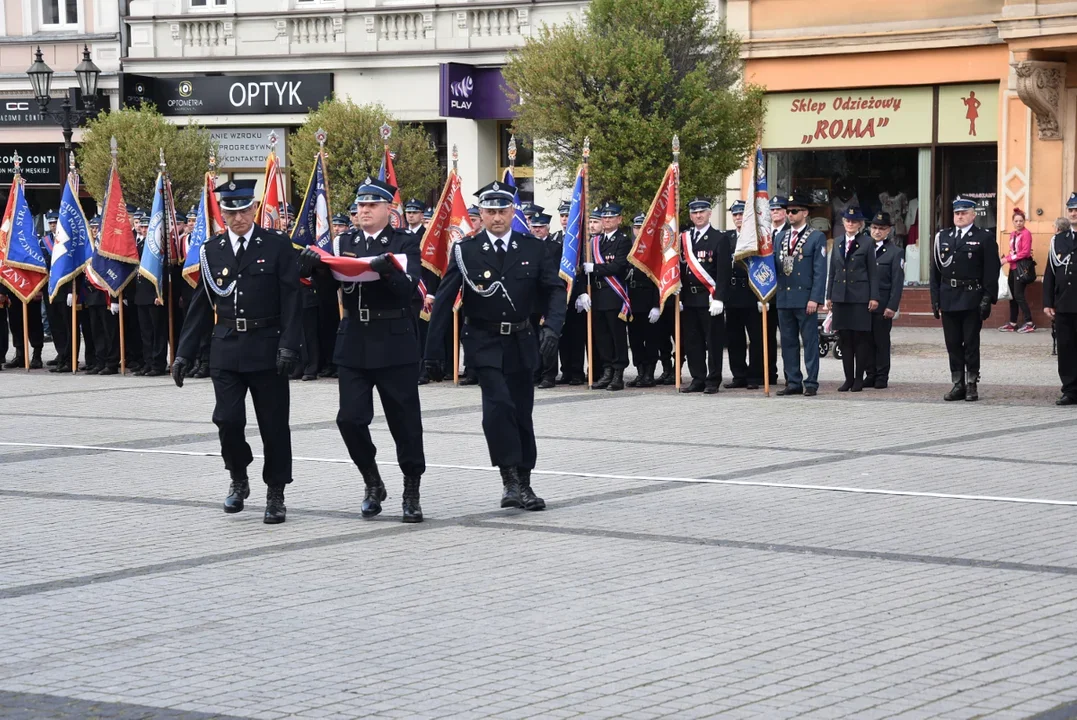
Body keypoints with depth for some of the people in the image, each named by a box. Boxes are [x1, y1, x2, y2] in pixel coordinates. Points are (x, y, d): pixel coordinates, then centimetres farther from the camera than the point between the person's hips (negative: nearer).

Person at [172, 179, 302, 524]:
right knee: (227, 420, -6)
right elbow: (201, 306, 11)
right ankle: (238, 479, 20)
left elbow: (291, 299, -6)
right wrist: (184, 353, 8)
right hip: (226, 350, 2)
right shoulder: (212, 250, 8)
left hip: (266, 349, -2)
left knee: (274, 425, 2)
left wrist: (288, 345, -15)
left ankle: (275, 495, 14)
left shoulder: (277, 246, -1)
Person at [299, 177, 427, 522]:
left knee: (404, 420, 2)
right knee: (350, 418, -6)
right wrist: (311, 262, -22)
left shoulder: (405, 242, 1)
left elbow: (408, 288, -12)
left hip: (394, 342, -2)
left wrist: (388, 270, -31)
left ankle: (412, 494, 16)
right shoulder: (342, 242, 9)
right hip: (353, 342, 3)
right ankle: (373, 484, 15)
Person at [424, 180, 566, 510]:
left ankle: (523, 482, 20)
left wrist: (552, 327, -18)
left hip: (521, 342, 3)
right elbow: (444, 302, -3)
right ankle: (510, 480, -14)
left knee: (522, 412, 8)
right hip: (484, 342, -3)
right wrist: (433, 352, -6)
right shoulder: (465, 251, -4)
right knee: (498, 404, -19)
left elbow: (555, 289, 1)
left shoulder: (533, 248, 1)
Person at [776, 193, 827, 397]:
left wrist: (815, 298, -13)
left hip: (805, 298, -5)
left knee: (810, 342, -2)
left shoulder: (816, 238, 0)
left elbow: (820, 271, -6)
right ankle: (793, 383, 12)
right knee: (788, 342, 7)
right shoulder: (780, 238, 16)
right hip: (783, 298, 5)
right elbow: (774, 266, 17)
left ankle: (811, 383, 1)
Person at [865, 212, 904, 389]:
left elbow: (897, 282, -4)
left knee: (882, 341, -1)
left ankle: (882, 377, 5)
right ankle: (871, 375, 12)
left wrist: (892, 306, -12)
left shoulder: (895, 253, 0)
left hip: (882, 306, -4)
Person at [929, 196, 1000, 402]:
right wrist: (935, 299, 7)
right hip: (948, 299, 4)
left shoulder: (984, 239, 0)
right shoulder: (943, 237, 13)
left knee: (971, 344, -2)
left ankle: (972, 385, 4)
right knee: (953, 344, 7)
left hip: (972, 299, -4)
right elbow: (935, 271, 13)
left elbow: (991, 272, -4)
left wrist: (987, 299, -11)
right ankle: (958, 385, 13)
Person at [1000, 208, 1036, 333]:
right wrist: (1005, 258, -1)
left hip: (1022, 266, -8)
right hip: (1013, 267, 8)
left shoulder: (1026, 234, -10)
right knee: (1012, 295, 9)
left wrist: (1008, 259, -15)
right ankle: (1012, 324, 15)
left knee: (1018, 295, -9)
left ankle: (1029, 323, -5)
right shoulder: (1013, 234, 13)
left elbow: (1025, 252, -16)